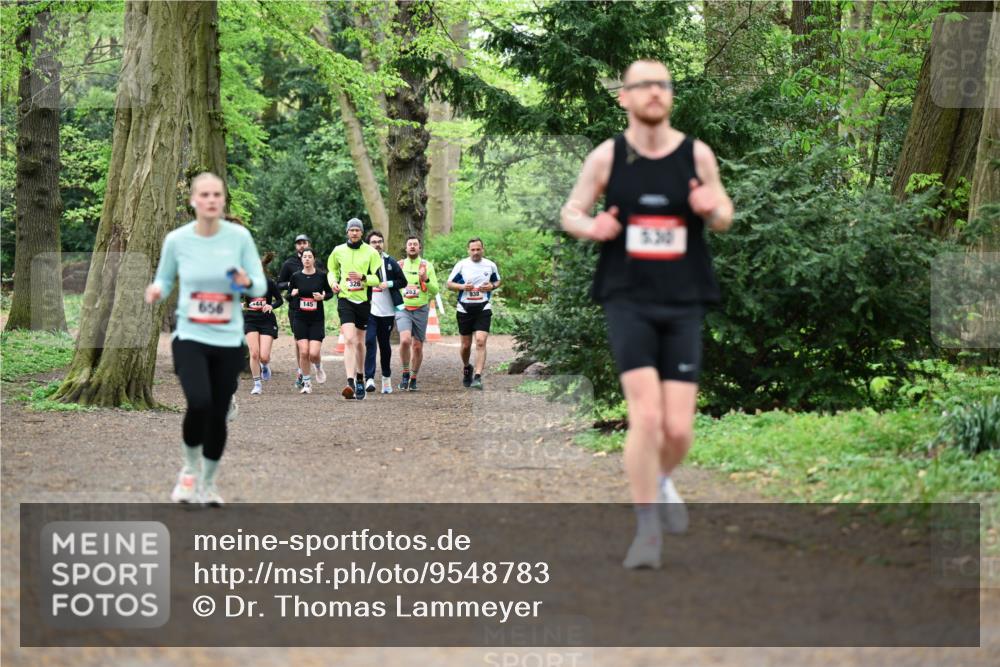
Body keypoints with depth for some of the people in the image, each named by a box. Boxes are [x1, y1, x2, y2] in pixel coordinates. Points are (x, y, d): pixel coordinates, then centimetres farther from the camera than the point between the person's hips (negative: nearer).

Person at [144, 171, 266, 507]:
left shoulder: (239, 237, -4)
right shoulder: (177, 240, -4)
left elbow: (261, 286, 1)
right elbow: (165, 279, 10)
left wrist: (247, 282, -22)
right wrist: (157, 290, -13)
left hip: (229, 341, 1)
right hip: (190, 337, -1)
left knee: (218, 416, 5)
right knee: (199, 403, -23)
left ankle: (207, 482, 30)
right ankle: (190, 468, 6)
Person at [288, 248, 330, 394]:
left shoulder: (322, 276, -3)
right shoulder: (295, 276, 0)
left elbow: (330, 293, 10)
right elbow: (289, 295, 10)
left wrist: (322, 297, -11)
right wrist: (292, 294, -12)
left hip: (317, 319, -1)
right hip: (300, 319, 1)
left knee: (313, 353, -11)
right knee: (303, 352, -7)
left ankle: (318, 367, 25)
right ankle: (306, 383, 8)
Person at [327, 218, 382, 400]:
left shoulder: (371, 252, -1)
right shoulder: (338, 251, 4)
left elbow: (379, 278, -4)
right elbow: (332, 270, 21)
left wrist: (363, 277, -21)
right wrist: (333, 282, 1)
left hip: (363, 301, 0)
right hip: (345, 299, 0)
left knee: (359, 342, 12)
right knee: (349, 340, -16)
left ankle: (360, 379, 31)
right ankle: (350, 383, -25)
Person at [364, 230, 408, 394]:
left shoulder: (390, 262, 6)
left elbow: (403, 281, 7)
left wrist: (388, 284, -8)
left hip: (387, 311, 2)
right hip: (368, 309, -2)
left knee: (384, 344, 11)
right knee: (369, 342, -14)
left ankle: (386, 377, 25)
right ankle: (369, 378, -18)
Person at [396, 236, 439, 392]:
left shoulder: (427, 266, 4)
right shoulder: (399, 265, 8)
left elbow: (435, 291, 2)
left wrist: (426, 279, -16)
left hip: (420, 310, 0)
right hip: (402, 309, 0)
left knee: (417, 346, 4)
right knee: (405, 340, -22)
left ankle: (413, 378, 21)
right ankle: (405, 373, -4)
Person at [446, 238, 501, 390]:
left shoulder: (490, 266, 4)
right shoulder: (461, 265, -1)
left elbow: (497, 281, 19)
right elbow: (449, 284, 4)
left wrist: (492, 286, -5)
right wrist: (462, 287, -15)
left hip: (483, 309, 0)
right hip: (464, 309, 1)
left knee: (481, 342, -16)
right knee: (466, 344, 9)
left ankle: (478, 377, -18)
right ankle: (466, 368, 39)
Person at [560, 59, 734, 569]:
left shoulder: (697, 155, 2)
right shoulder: (607, 157, 0)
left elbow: (724, 218, 14)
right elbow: (570, 212, 10)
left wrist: (713, 210, -10)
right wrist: (591, 227, -13)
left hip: (683, 304, 2)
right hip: (628, 301, -2)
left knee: (679, 429, -3)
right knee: (646, 415, -16)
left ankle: (660, 481, 33)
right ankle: (647, 529, -1)